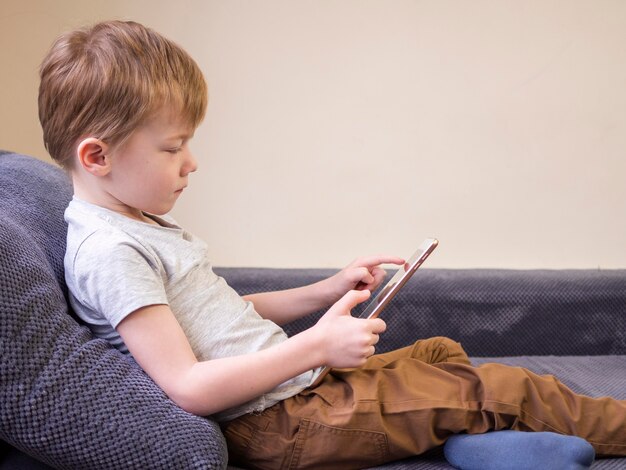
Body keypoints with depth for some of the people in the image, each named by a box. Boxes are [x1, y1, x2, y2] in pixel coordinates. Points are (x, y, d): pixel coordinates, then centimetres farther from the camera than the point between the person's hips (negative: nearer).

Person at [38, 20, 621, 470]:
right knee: (489, 389, -4)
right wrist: (315, 346, -22)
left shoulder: (138, 225, 10)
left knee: (442, 352, 20)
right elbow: (187, 387, -26)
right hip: (273, 421, -10)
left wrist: (327, 292, 10)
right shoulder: (108, 251, -21)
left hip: (291, 379, 10)